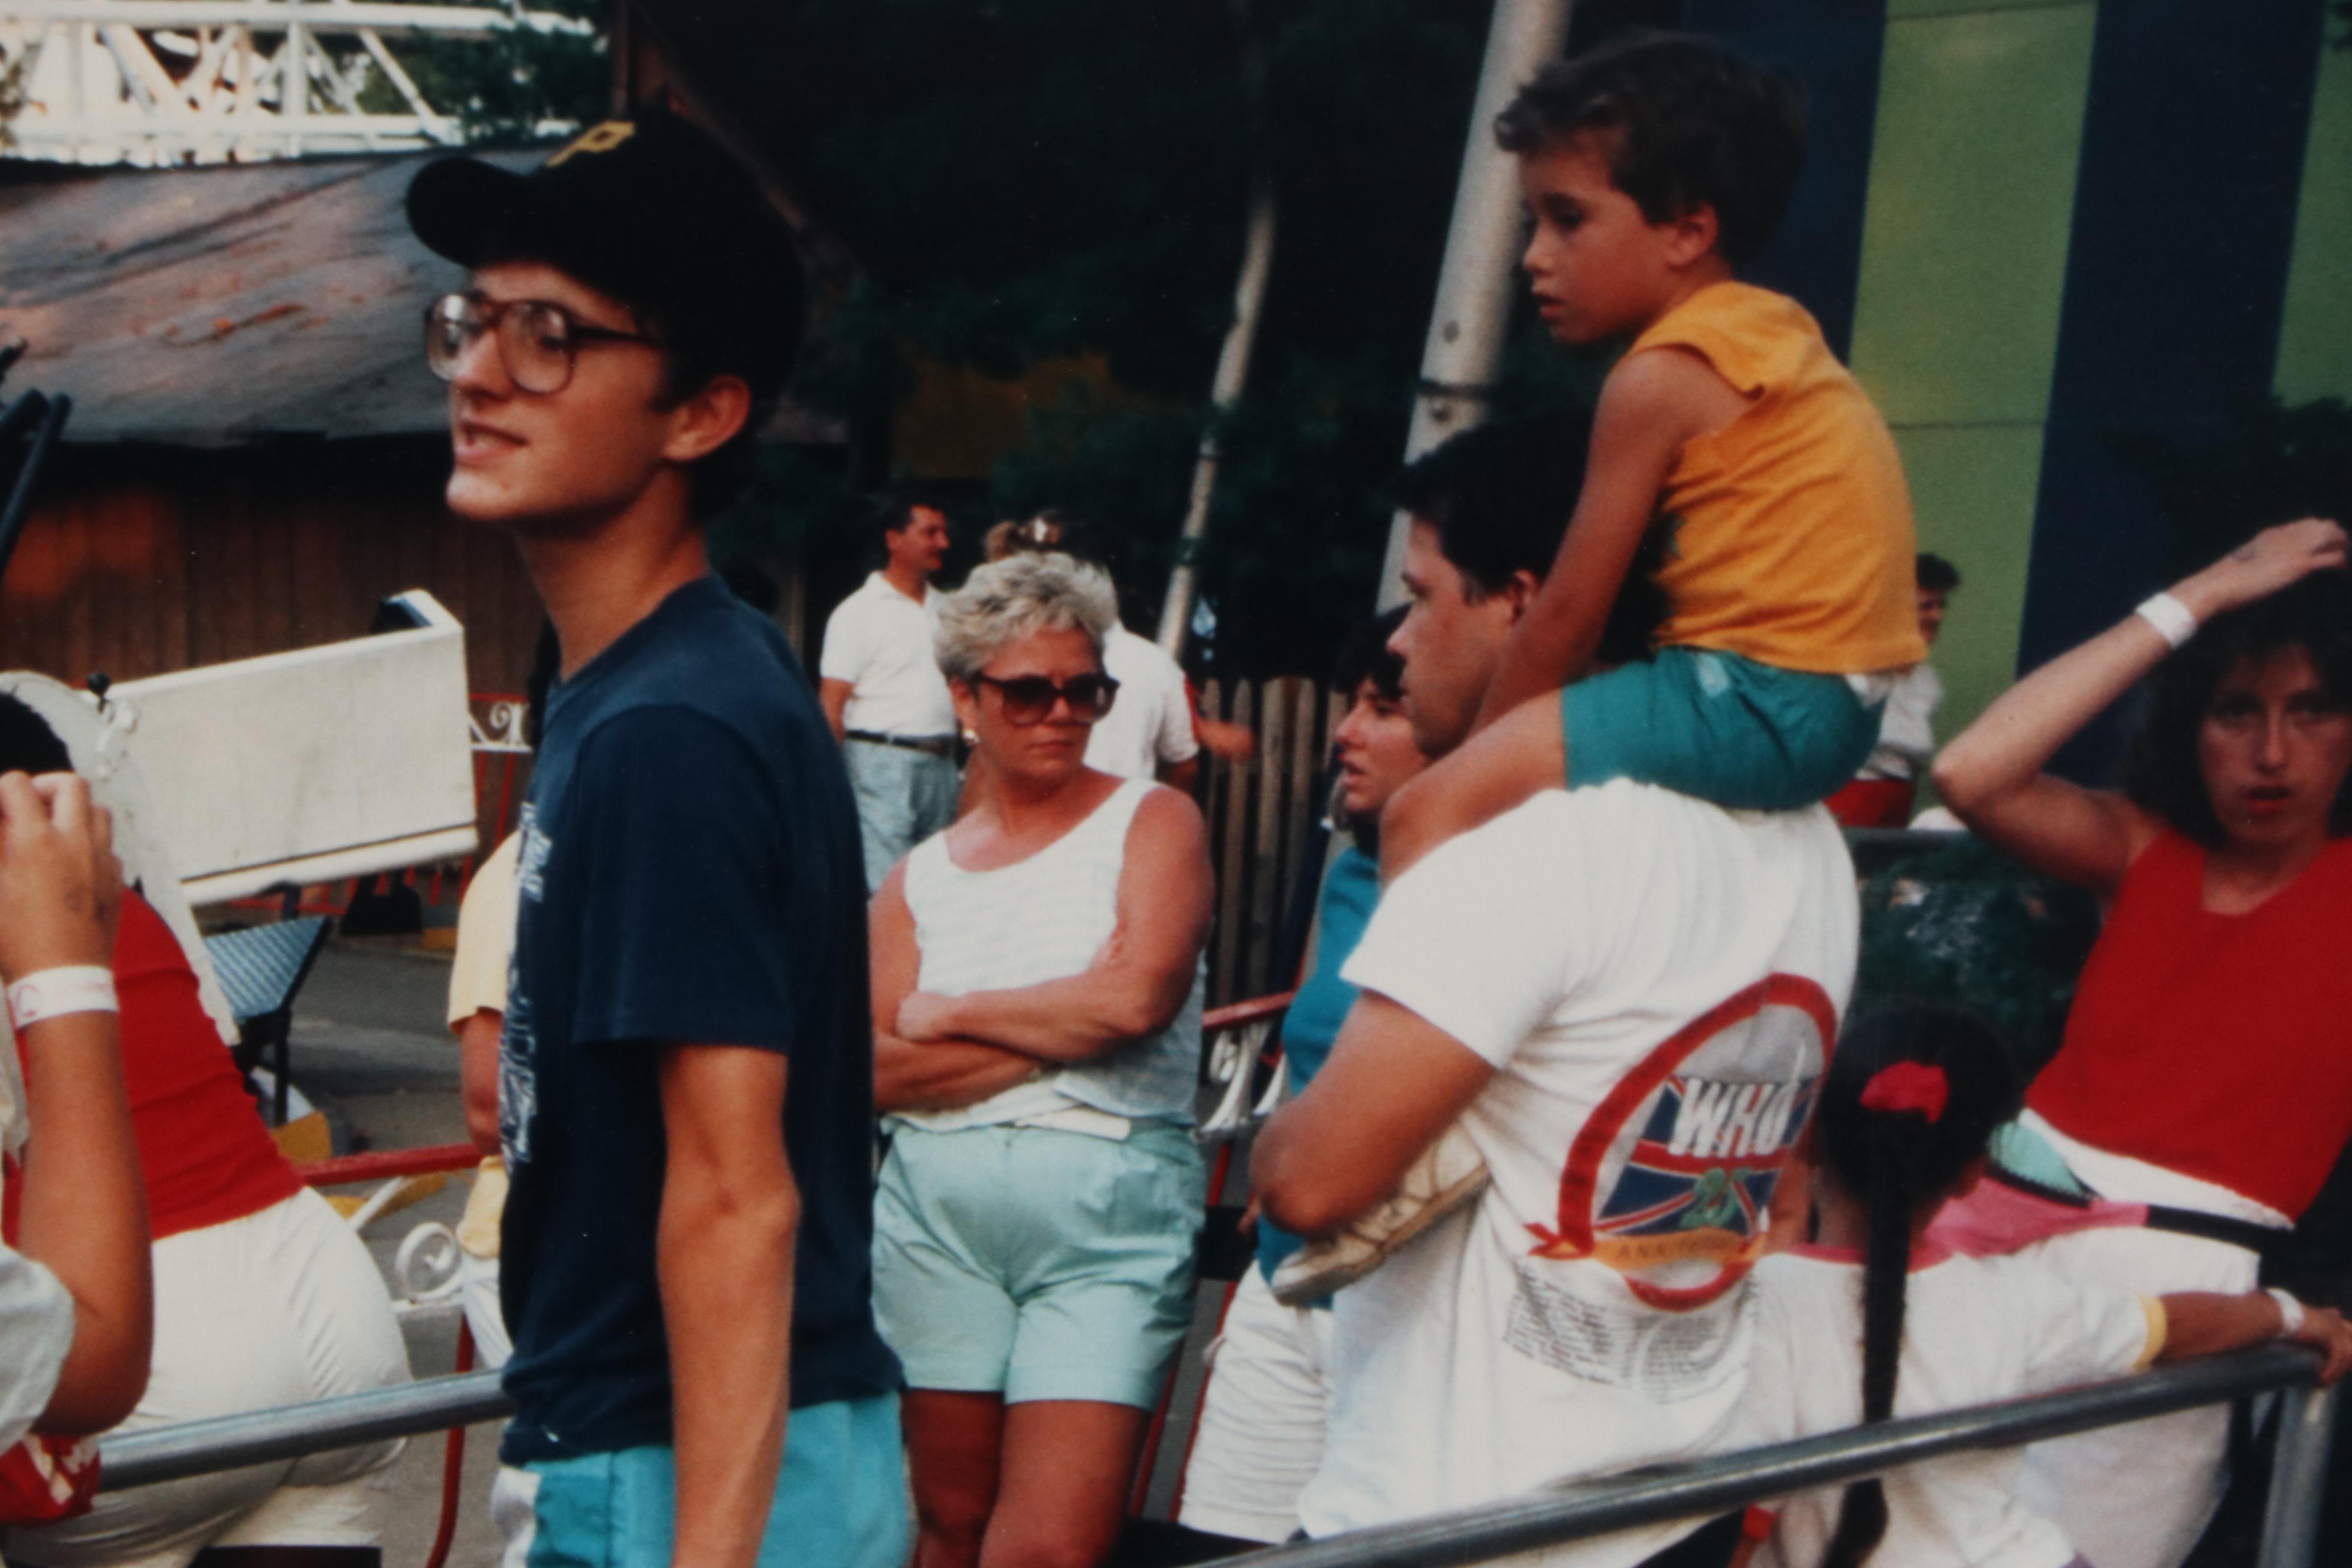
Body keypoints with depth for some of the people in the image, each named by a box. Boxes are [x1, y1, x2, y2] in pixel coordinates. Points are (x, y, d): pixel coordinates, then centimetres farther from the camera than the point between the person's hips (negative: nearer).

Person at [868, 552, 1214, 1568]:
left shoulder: (1152, 821, 4)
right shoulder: (920, 875, 12)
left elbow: (1137, 996, -13)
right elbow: (879, 1073, 0)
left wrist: (950, 1011, -2)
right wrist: (1068, 1026, -9)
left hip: (1111, 1213, -3)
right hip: (937, 1210, 3)